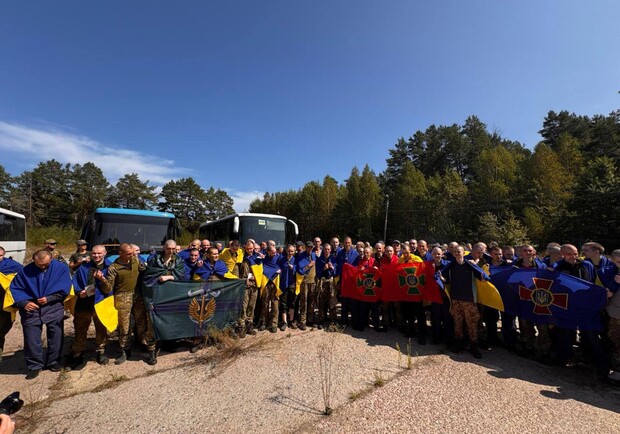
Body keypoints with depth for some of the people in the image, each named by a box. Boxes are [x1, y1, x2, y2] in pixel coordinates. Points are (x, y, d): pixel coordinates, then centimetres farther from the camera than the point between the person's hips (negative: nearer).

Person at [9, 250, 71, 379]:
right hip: (31, 309, 1)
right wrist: (24, 303, -14)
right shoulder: (25, 271, -1)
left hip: (54, 308, -1)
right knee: (31, 339, 6)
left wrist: (49, 298, -20)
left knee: (55, 337, 9)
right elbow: (15, 289, 1)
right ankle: (35, 366, 24)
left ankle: (53, 362, 28)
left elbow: (64, 288, -9)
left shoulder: (61, 268, -6)